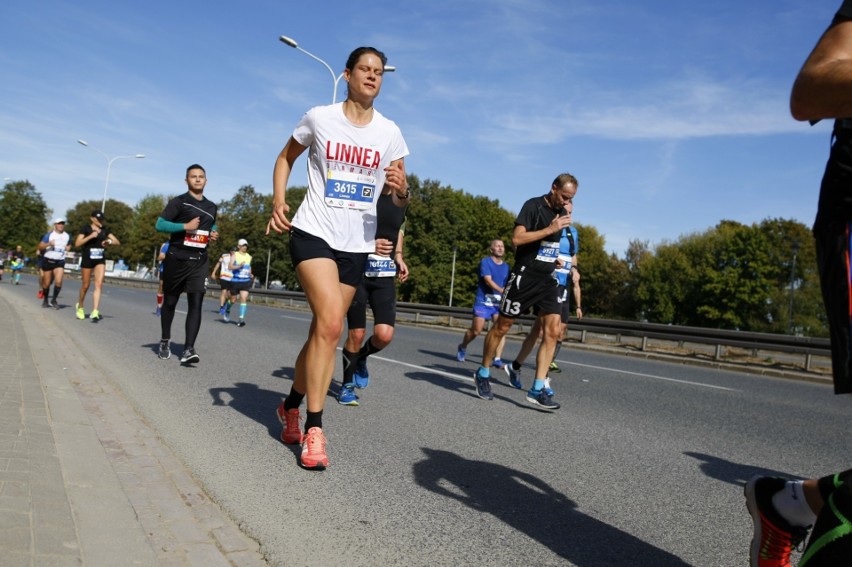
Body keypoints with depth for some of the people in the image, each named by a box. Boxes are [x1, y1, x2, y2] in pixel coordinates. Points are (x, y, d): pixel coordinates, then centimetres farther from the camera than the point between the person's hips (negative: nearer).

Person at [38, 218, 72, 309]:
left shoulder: (67, 236, 8)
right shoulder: (49, 235, -2)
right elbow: (40, 247, -4)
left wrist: (68, 248, 7)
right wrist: (48, 244, -21)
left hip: (60, 261, 1)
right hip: (48, 260, -1)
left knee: (58, 282, -17)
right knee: (46, 283, 6)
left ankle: (54, 300, 1)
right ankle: (45, 300, 27)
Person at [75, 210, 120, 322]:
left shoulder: (105, 230, 7)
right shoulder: (86, 229, -3)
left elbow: (118, 242, 6)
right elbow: (77, 244, -13)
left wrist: (109, 242, -15)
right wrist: (90, 236, -23)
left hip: (100, 260, 3)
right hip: (87, 260, -3)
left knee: (99, 284, -11)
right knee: (85, 285, 8)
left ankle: (94, 312, -14)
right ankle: (80, 307, 33)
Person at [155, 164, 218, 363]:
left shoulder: (212, 207, 13)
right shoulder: (178, 202, -3)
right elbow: (160, 225, -10)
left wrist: (213, 235, 9)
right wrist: (185, 226, -19)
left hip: (199, 262, 3)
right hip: (176, 260, -3)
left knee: (196, 304, -11)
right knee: (170, 302, 10)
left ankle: (189, 349, -14)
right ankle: (165, 342, 29)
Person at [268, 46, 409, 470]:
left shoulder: (389, 133, 5)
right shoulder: (319, 118, -1)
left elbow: (400, 199, 7)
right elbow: (285, 158, 14)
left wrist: (402, 190, -17)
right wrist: (278, 201, -2)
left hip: (356, 245, 4)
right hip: (313, 232, -4)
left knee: (323, 332, 9)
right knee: (330, 323, -22)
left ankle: (291, 406, 31)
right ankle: (313, 430, -12)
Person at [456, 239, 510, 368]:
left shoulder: (506, 267, 11)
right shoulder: (485, 262, -6)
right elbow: (488, 280, -18)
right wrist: (501, 290, -31)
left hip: (499, 302, 4)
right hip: (483, 301, -4)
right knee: (476, 331, -1)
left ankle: (497, 359, -13)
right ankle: (462, 348, 28)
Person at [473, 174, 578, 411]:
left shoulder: (562, 210, 13)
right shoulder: (533, 205, -11)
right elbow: (517, 239, -23)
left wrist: (554, 258, 15)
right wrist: (550, 229, -23)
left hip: (548, 278, 7)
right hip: (524, 275, -7)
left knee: (553, 331, -6)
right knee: (502, 326, 4)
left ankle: (537, 390, -4)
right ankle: (483, 374, 23)